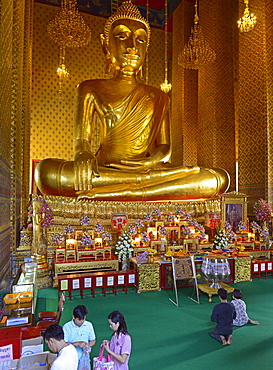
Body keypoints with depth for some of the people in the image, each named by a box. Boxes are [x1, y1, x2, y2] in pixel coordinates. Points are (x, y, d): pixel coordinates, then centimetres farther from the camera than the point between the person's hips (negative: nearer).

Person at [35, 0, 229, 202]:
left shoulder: (158, 97, 18)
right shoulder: (92, 89, 14)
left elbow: (165, 147, 11)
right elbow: (81, 141, 3)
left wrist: (149, 163, -14)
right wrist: (84, 156, -22)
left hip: (146, 169, 3)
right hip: (104, 170, -2)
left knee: (219, 178, -22)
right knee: (47, 171, -32)